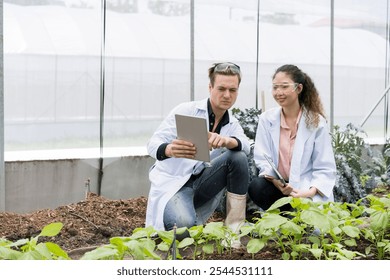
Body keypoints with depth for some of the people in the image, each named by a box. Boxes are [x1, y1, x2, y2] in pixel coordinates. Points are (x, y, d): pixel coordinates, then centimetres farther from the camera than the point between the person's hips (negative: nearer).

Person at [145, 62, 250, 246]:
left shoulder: (232, 124, 8)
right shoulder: (186, 110, -6)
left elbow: (244, 145, -16)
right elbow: (154, 144, -15)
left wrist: (227, 141, -41)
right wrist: (170, 150, -40)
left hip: (202, 184, 4)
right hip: (171, 184, -4)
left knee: (238, 156, -20)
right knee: (184, 224, -36)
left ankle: (236, 224, -15)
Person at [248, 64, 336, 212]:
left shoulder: (317, 122, -4)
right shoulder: (266, 119, 2)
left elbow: (325, 168, -5)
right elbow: (262, 159, -1)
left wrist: (311, 192, -23)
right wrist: (274, 180, -22)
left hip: (306, 190, -3)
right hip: (277, 184, 3)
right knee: (256, 187, -30)